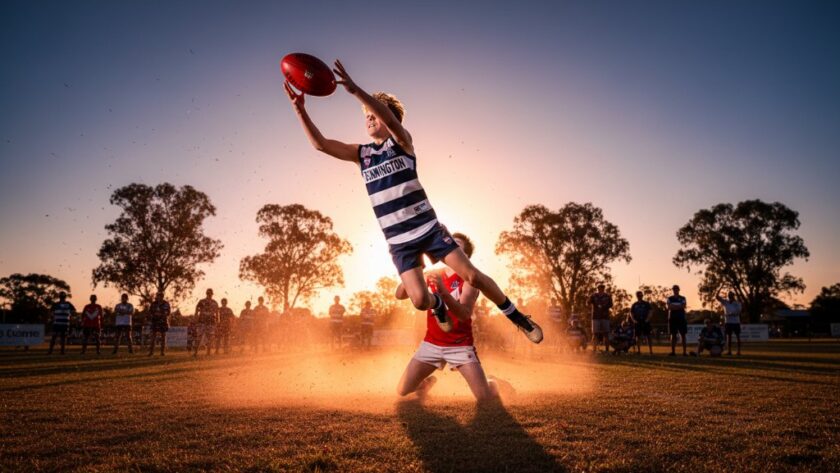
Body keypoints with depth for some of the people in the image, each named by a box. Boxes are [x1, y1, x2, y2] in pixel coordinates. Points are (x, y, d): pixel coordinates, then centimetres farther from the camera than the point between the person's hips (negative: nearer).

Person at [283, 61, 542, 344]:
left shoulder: (402, 142, -1)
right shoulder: (361, 154, 9)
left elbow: (390, 118, -23)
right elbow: (320, 144, 0)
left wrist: (355, 90, -35)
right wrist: (300, 109, -12)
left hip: (428, 228, -2)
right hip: (399, 242, 3)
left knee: (472, 276, -7)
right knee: (420, 300, -12)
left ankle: (517, 317, 15)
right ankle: (439, 304, 26)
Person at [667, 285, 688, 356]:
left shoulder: (682, 298, 8)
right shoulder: (669, 298, 9)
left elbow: (683, 306, -8)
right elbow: (669, 307, -6)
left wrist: (673, 306, -11)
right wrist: (679, 306, -10)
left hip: (681, 318, 0)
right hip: (672, 318, 0)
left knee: (683, 335, -1)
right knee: (673, 335, 2)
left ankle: (684, 352, 1)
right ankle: (673, 351, 5)